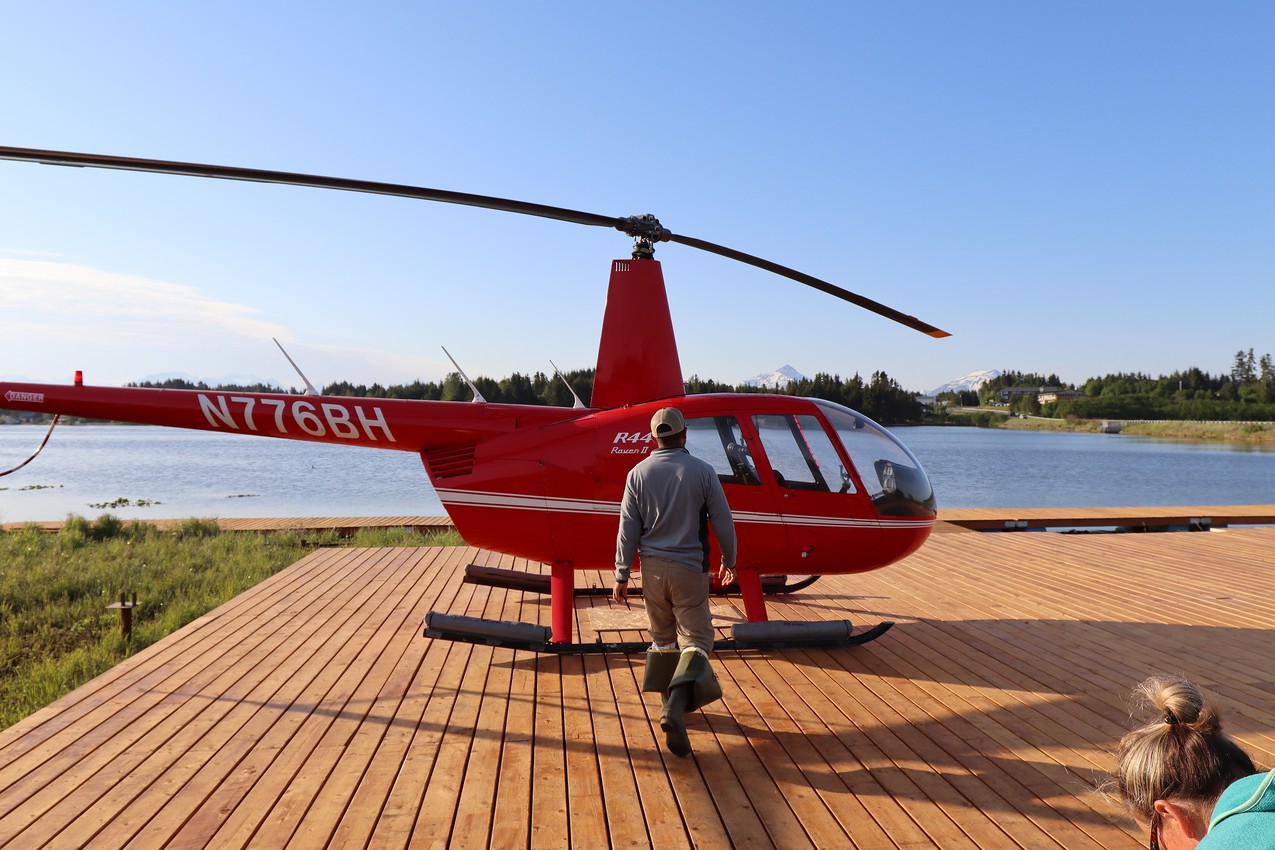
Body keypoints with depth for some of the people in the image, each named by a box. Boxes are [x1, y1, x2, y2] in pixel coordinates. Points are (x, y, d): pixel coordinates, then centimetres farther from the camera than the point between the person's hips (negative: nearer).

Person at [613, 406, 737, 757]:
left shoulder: (638, 474, -2)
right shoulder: (702, 471, -6)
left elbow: (628, 530, -2)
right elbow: (723, 522, -1)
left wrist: (621, 575, 4)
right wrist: (729, 561, 14)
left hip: (652, 567, 3)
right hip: (690, 569, -3)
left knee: (663, 636, 20)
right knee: (695, 639, 1)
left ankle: (672, 701, 29)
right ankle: (677, 706, -19)